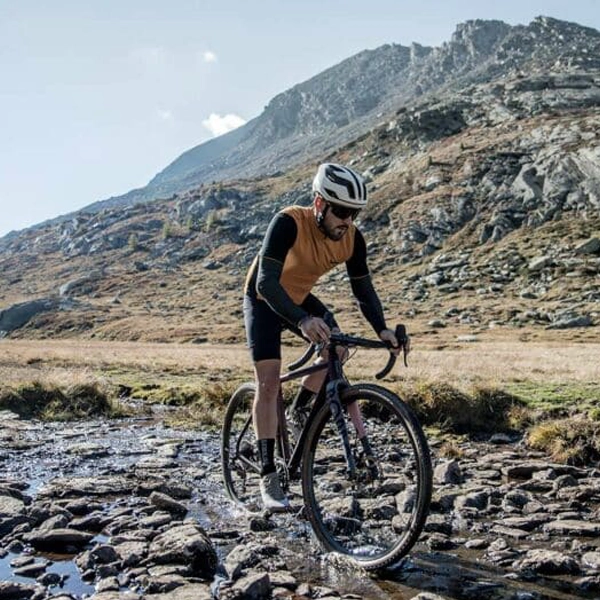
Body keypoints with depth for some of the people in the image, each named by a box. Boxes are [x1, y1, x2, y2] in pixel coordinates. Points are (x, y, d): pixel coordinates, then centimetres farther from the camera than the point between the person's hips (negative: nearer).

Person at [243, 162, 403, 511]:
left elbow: (363, 288, -11)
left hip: (300, 298, 6)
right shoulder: (289, 223, -35)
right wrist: (303, 321, -57)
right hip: (264, 299, -6)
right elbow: (266, 282, -42)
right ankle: (268, 477, -10)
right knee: (269, 381, -14)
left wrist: (381, 329, -27)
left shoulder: (352, 238, -19)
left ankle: (297, 415, 14)